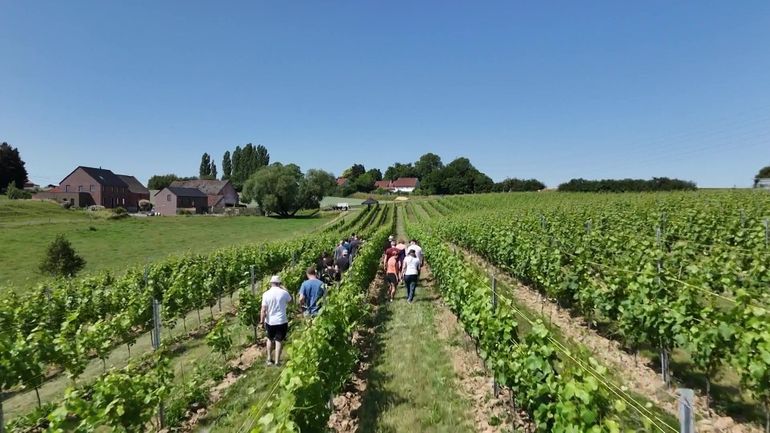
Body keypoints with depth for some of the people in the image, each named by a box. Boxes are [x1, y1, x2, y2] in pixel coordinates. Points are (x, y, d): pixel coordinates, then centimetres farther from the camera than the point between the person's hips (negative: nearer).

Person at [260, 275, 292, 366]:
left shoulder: (266, 294, -9)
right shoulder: (284, 293, -9)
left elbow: (263, 310, -10)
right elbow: (290, 301, 13)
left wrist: (262, 321, -1)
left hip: (270, 321, 1)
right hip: (282, 321, -1)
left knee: (270, 339, 21)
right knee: (279, 341, 7)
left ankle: (269, 359, 28)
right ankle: (277, 361, 11)